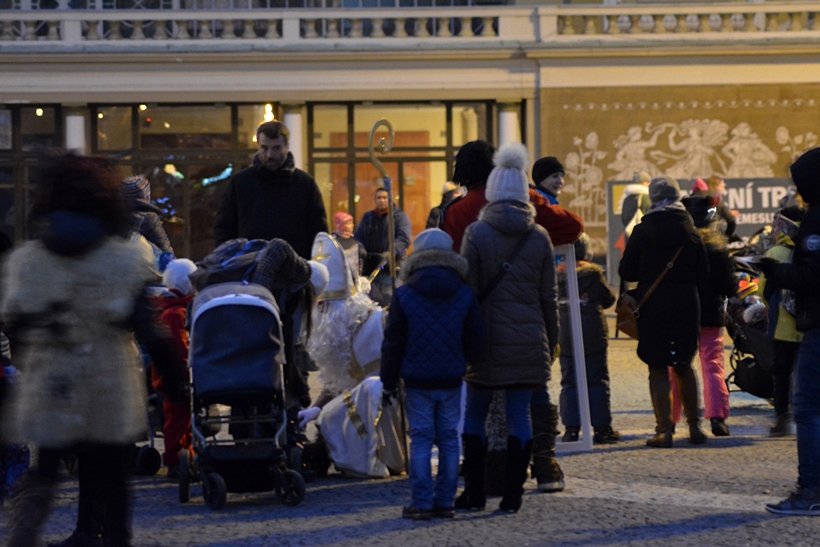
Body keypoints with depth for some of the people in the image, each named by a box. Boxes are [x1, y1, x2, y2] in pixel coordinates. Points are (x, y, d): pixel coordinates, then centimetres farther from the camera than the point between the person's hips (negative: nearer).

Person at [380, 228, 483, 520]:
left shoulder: (403, 295, -6)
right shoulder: (465, 295, 0)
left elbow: (392, 342, -3)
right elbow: (475, 342, 5)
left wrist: (388, 381, 4)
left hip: (417, 381, -2)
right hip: (451, 381, 2)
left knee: (421, 439, 0)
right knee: (449, 439, 8)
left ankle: (422, 502, -3)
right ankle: (445, 501, 9)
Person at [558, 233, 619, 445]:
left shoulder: (557, 274, 1)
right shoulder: (593, 272, -7)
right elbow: (608, 299, 1)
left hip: (565, 338, 2)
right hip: (593, 337, -2)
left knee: (569, 382, 7)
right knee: (597, 382, 4)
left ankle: (571, 428, 1)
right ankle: (602, 428, 3)